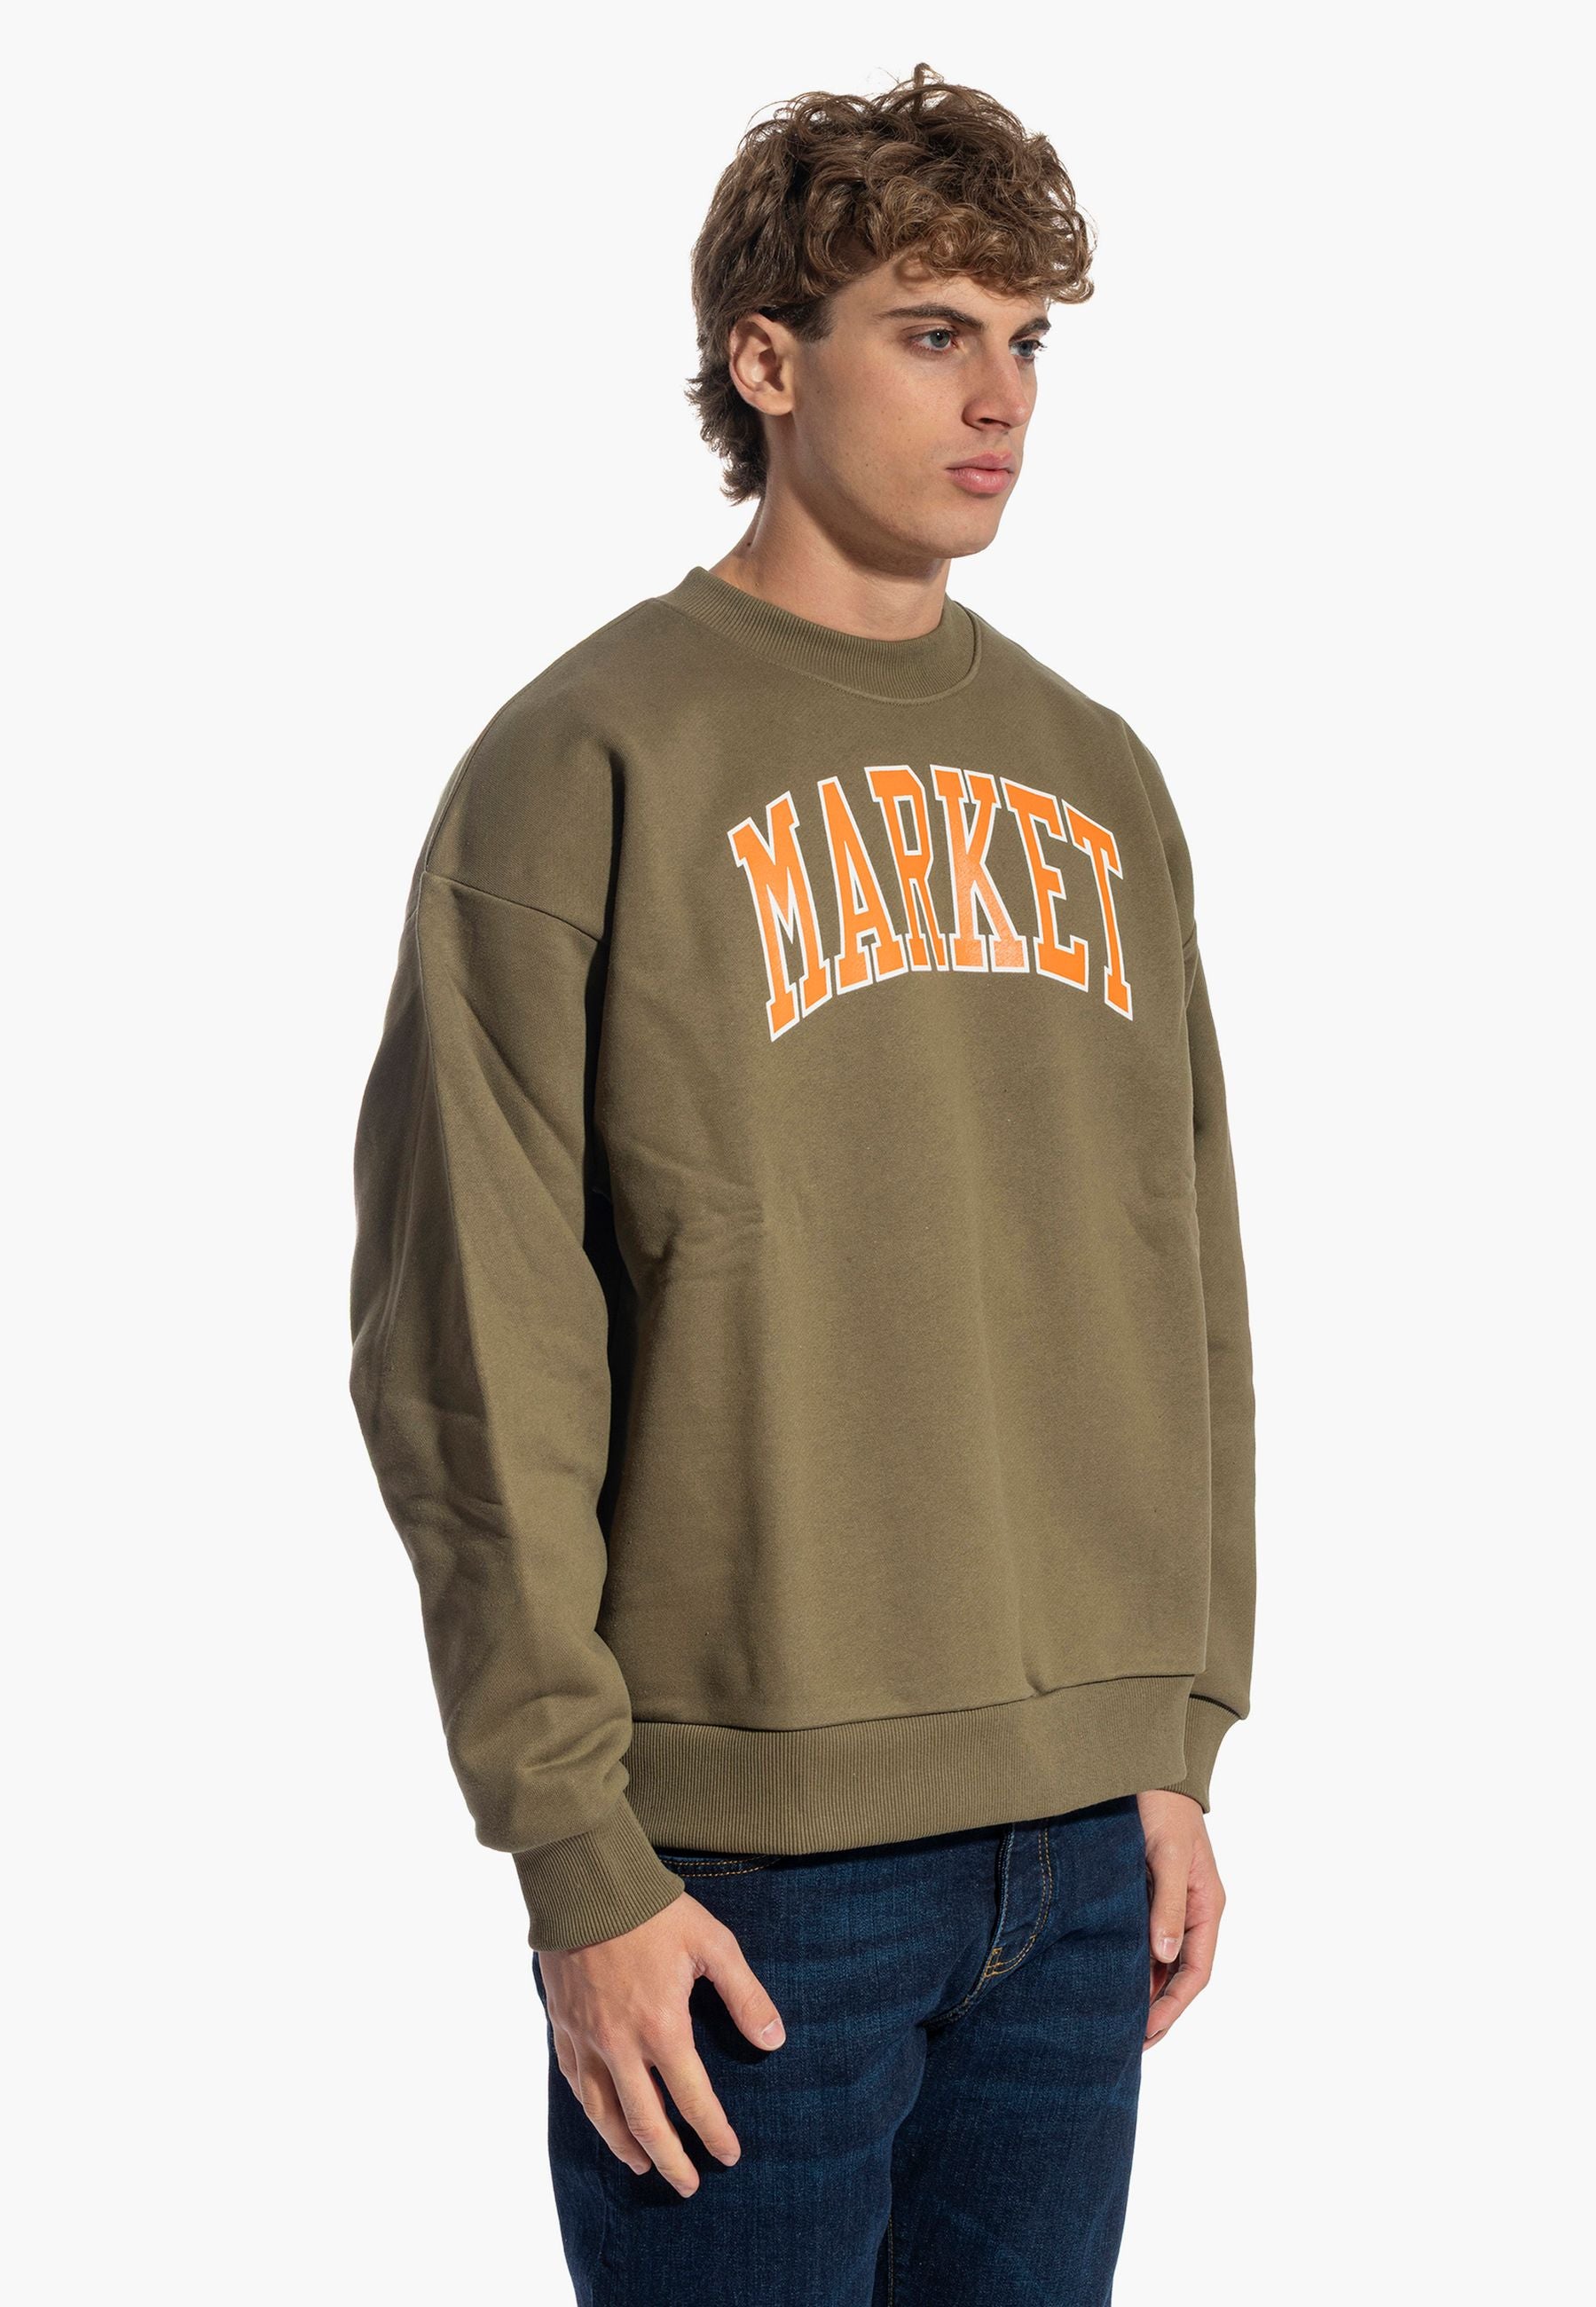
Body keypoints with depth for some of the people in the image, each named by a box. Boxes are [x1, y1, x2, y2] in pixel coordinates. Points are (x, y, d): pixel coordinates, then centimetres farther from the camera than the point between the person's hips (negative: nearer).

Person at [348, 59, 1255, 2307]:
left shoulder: (1098, 778, 11)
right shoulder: (596, 764, -7)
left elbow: (1184, 1294, 14)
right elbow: (478, 1350, -11)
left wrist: (1184, 1744, 10)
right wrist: (578, 1851, -13)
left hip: (1084, 1831, 5)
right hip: (755, 1850, -5)